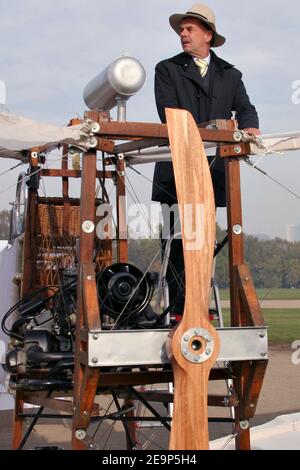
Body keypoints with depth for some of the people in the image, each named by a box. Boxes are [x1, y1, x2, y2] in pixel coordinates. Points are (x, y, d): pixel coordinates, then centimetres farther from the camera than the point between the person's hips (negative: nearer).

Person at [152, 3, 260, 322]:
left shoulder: (230, 75, 19)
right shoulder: (167, 69, 9)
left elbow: (245, 108, 8)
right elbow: (168, 114, -5)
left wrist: (248, 126, -17)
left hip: (212, 168, 3)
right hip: (177, 169, -3)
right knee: (178, 241, -4)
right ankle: (179, 310, -1)